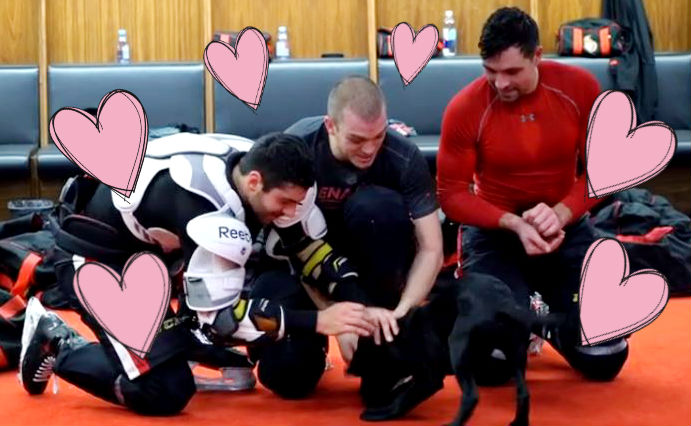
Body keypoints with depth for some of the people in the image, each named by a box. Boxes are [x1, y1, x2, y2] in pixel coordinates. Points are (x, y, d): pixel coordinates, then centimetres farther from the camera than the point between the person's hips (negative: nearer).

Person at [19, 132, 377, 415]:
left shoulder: (264, 166, -15)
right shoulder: (206, 206, -37)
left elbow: (312, 245, -1)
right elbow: (219, 315, -32)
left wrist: (353, 303, -12)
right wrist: (317, 322, -33)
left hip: (151, 244, 8)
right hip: (94, 253, -8)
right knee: (164, 392, -14)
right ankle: (56, 345, 4)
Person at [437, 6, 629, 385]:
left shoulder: (579, 87, -11)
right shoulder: (465, 109, -16)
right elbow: (451, 194, -12)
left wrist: (561, 213, -24)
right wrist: (514, 224, -26)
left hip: (566, 228, 2)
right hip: (494, 232, -2)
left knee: (604, 360, -6)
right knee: (489, 365, -17)